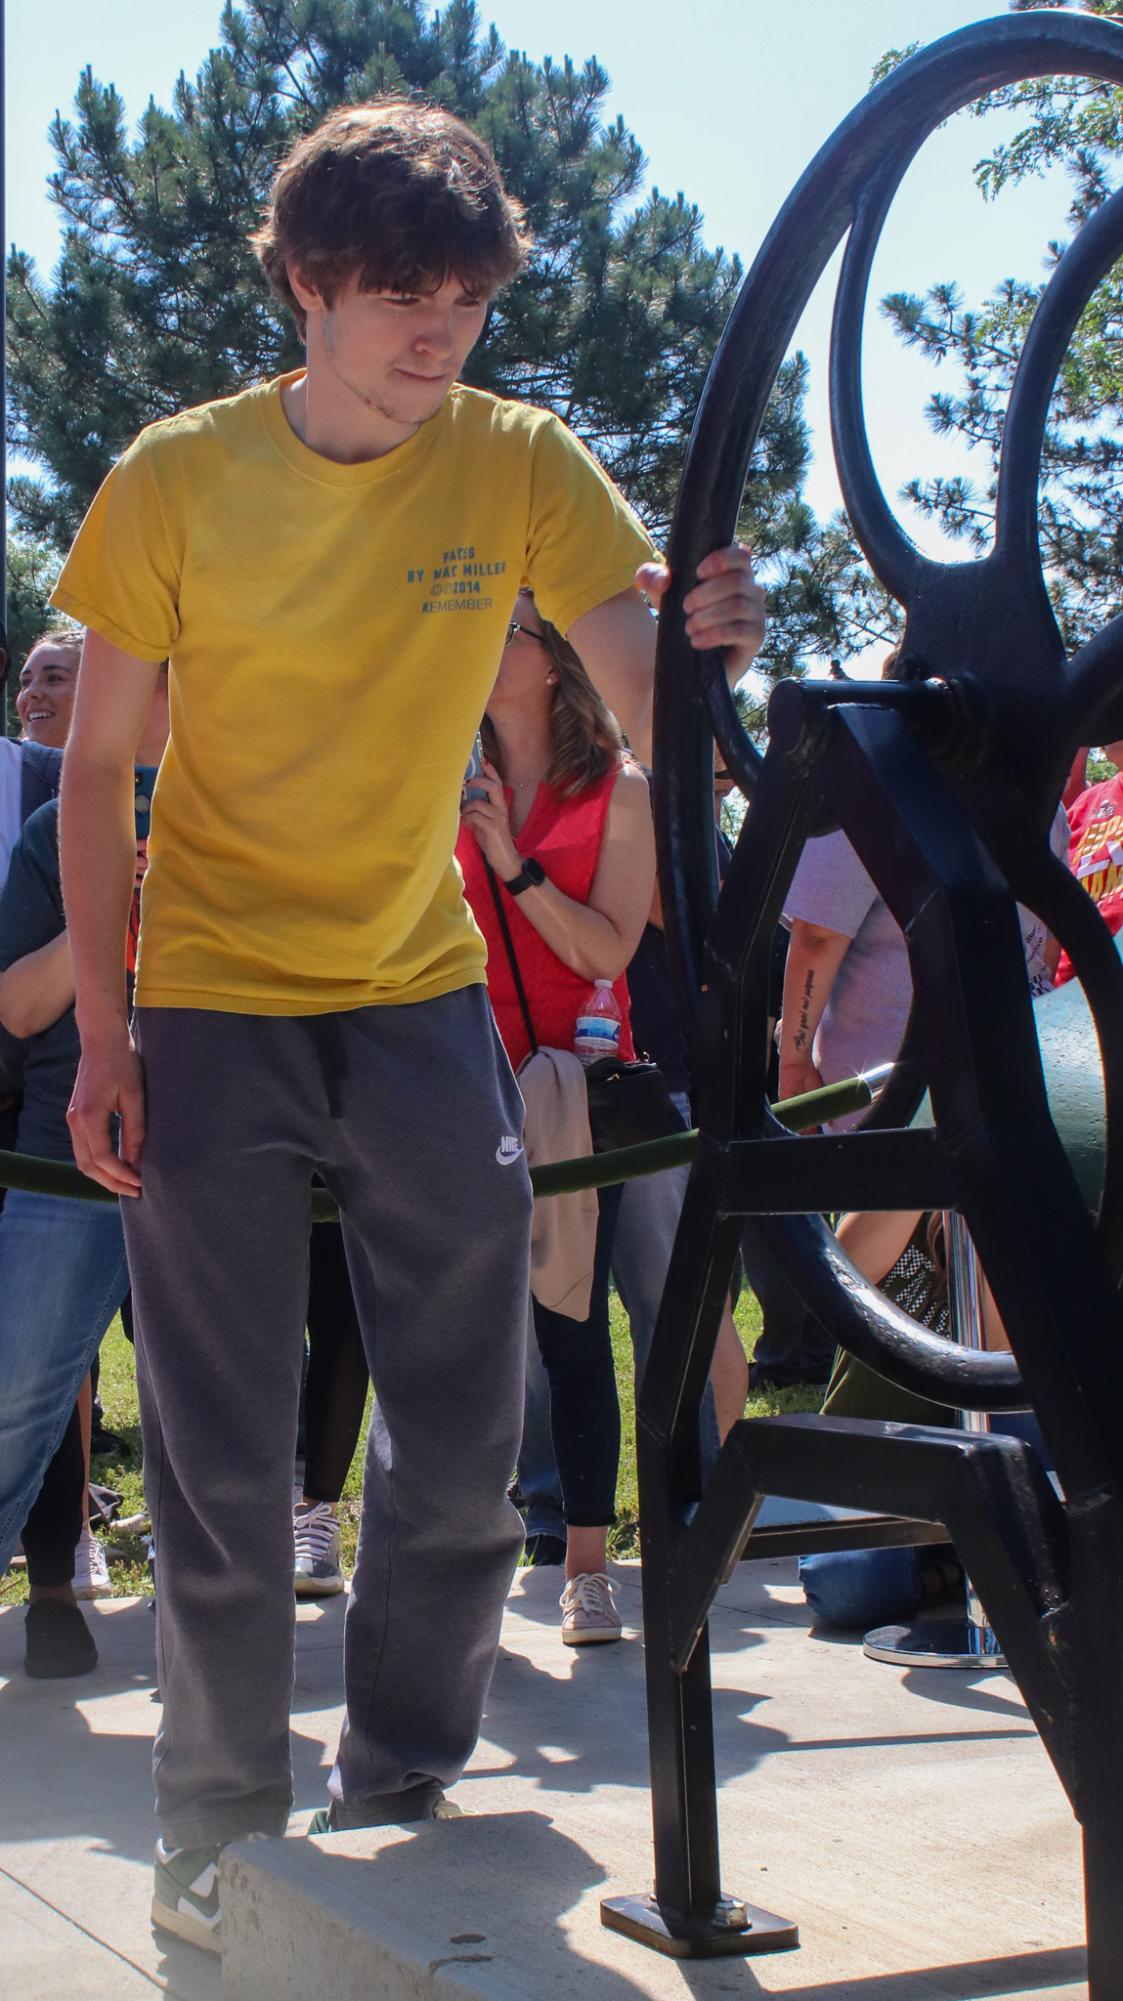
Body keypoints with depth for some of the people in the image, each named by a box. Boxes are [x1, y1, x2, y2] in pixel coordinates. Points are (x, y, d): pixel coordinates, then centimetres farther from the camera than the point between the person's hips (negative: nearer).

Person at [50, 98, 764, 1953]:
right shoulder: (179, 478, -8)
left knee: (465, 1445, 6)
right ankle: (220, 1831, 21)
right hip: (212, 1010, -2)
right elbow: (96, 771, -3)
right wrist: (104, 1027, -10)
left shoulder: (520, 462, -4)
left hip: (421, 995, 2)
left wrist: (707, 646, -37)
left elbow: (647, 704, -13)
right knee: (224, 1468, 2)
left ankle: (398, 1800, 27)